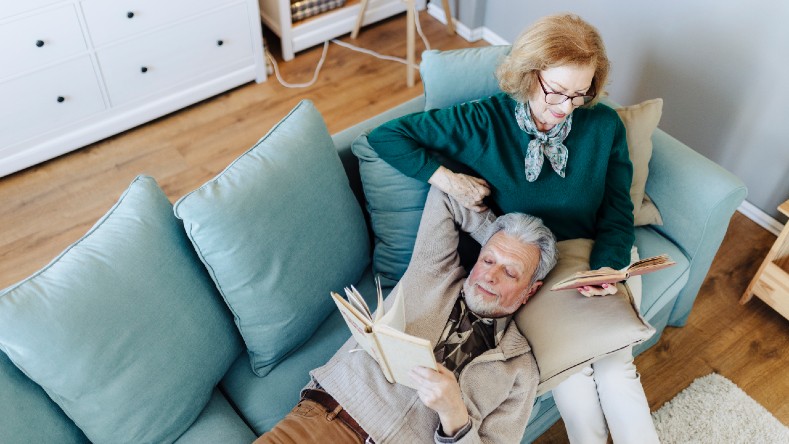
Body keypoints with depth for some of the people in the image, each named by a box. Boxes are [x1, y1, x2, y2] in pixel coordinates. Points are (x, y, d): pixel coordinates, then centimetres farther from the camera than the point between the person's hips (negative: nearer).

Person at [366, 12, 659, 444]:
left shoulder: (604, 126, -5)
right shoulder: (484, 122, -11)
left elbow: (617, 213, 0)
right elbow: (385, 135, -8)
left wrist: (605, 269, -19)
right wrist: (447, 179, -18)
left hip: (590, 263, 2)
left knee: (616, 369, -15)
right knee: (572, 376, -19)